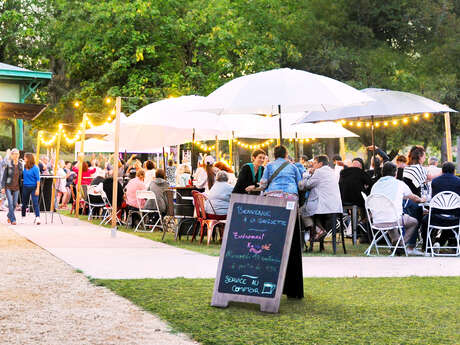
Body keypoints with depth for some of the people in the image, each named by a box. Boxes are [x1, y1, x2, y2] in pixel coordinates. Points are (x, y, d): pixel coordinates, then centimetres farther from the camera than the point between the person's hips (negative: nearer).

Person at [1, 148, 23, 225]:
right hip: (8, 186, -4)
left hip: (16, 187, 4)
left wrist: (21, 186, 4)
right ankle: (13, 219, -6)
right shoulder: (8, 164, -8)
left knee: (15, 203, 7)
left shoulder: (20, 164, 3)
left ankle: (9, 215, 31)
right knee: (10, 203, -10)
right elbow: (4, 176, -5)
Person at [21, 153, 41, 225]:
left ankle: (37, 218, -18)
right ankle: (23, 217, 26)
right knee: (24, 202, 13)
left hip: (33, 187, -6)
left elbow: (38, 179, -11)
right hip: (25, 187, 6)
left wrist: (37, 189, -16)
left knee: (35, 202, -13)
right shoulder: (24, 167, 6)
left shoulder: (35, 168, -10)